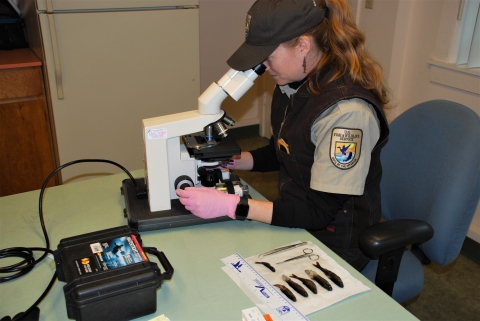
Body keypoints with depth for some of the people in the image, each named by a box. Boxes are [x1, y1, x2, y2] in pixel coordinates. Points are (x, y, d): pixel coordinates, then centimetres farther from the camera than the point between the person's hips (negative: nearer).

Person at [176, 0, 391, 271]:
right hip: (295, 217, 7)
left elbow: (318, 212, -26)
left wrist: (230, 205, -29)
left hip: (334, 243, -7)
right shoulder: (292, 86, -3)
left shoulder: (346, 109, -28)